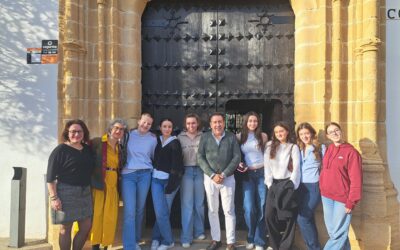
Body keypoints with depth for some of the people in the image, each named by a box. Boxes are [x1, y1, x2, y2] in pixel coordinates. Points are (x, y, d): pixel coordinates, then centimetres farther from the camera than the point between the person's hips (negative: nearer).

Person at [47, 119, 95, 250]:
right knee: (65, 228, 4)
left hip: (85, 192, 6)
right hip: (66, 192, -6)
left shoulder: (88, 150, 10)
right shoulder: (60, 150, -8)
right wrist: (53, 197, -17)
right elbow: (51, 176, -11)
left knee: (86, 226, 10)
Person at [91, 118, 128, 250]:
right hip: (99, 182, -5)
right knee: (97, 214, 0)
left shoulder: (120, 147, 12)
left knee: (110, 216, 9)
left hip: (113, 184, 6)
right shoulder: (97, 142, -7)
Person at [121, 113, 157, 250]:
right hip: (128, 174, -1)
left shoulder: (153, 139, 7)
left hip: (145, 175, 2)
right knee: (130, 212, -8)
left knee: (140, 209, 10)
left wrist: (151, 169, 13)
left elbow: (155, 157, 17)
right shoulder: (129, 134, 4)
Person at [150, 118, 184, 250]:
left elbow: (176, 165, -8)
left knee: (163, 212, 1)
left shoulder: (175, 143, -2)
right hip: (156, 179, 3)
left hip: (170, 180, -3)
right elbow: (154, 159, 15)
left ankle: (157, 238, 20)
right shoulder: (156, 140, 10)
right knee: (160, 212, -1)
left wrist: (171, 183, -14)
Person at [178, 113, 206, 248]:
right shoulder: (180, 137, 4)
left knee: (199, 203, 11)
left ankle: (199, 231, 27)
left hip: (200, 171, 1)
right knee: (187, 204, -1)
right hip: (186, 171, -1)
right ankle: (186, 237, 5)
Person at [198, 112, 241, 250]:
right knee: (212, 210, 10)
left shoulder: (231, 137, 0)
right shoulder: (205, 137, 1)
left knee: (229, 210, 2)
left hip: (228, 178, -1)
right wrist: (212, 175, -12)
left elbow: (237, 157, -4)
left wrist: (224, 174, -12)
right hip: (210, 178, 1)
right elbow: (200, 158, -3)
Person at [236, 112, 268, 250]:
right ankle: (251, 238, 16)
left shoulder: (263, 136, 4)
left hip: (262, 173, 0)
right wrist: (239, 164, -8)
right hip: (247, 174, 0)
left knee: (262, 207, 1)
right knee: (249, 208, -7)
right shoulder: (239, 136, 5)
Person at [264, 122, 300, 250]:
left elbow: (296, 168, -2)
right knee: (269, 215, -4)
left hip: (287, 183, -2)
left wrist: (292, 185, -10)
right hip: (274, 184, 2)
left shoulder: (293, 147, 4)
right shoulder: (269, 146, 9)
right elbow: (267, 166, 4)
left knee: (289, 216, -3)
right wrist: (269, 184, -2)